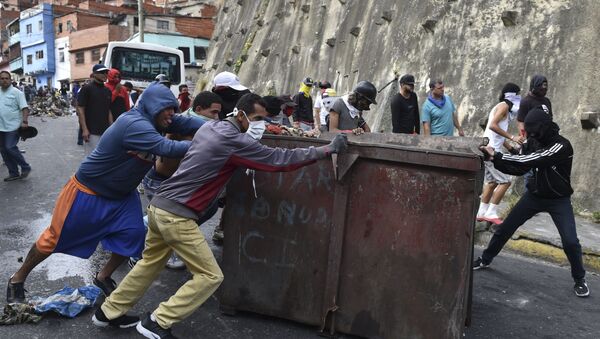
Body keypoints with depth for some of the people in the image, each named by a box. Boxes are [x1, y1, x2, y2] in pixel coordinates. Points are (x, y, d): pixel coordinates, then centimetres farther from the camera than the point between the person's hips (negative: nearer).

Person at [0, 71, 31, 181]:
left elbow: (24, 108, -13)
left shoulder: (16, 92, -7)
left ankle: (25, 167, 5)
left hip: (13, 126, -7)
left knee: (10, 148, -13)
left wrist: (24, 121, -23)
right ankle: (13, 173, 17)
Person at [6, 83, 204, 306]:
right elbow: (167, 149, -42)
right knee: (55, 237, 7)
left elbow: (186, 124, -12)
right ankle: (17, 280, 30)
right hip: (88, 191, -8)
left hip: (122, 194, 8)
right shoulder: (134, 125, -33)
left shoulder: (155, 121, -7)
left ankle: (103, 278, 21)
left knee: (132, 236, -3)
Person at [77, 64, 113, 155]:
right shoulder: (86, 89, -4)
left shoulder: (107, 91, 14)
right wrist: (84, 129, -15)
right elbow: (80, 109, -8)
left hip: (105, 131, 6)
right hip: (92, 131, -6)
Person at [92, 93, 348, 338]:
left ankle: (108, 312, 38)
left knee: (151, 262, 26)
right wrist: (328, 149, -10)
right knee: (210, 276, 1)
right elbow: (279, 159, -16)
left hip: (159, 206, 9)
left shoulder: (210, 127, 9)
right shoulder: (235, 142, -16)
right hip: (177, 216, -9)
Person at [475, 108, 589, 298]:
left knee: (570, 242, -12)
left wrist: (497, 156, -31)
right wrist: (495, 159, -14)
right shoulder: (538, 144, -2)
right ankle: (485, 259, 23)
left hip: (559, 200, -6)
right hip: (534, 196, 6)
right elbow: (519, 169, -1)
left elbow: (529, 161, -33)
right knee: (505, 228, 6)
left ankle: (579, 280, 12)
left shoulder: (561, 146, -23)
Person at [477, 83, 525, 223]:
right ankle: (491, 213, -5)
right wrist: (512, 137, -23)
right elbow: (493, 125, -23)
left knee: (492, 182, 14)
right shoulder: (504, 106, -8)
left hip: (491, 149, 10)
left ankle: (482, 212, 18)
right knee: (505, 181, -8)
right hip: (491, 149, -10)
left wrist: (511, 148, 16)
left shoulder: (505, 108, 22)